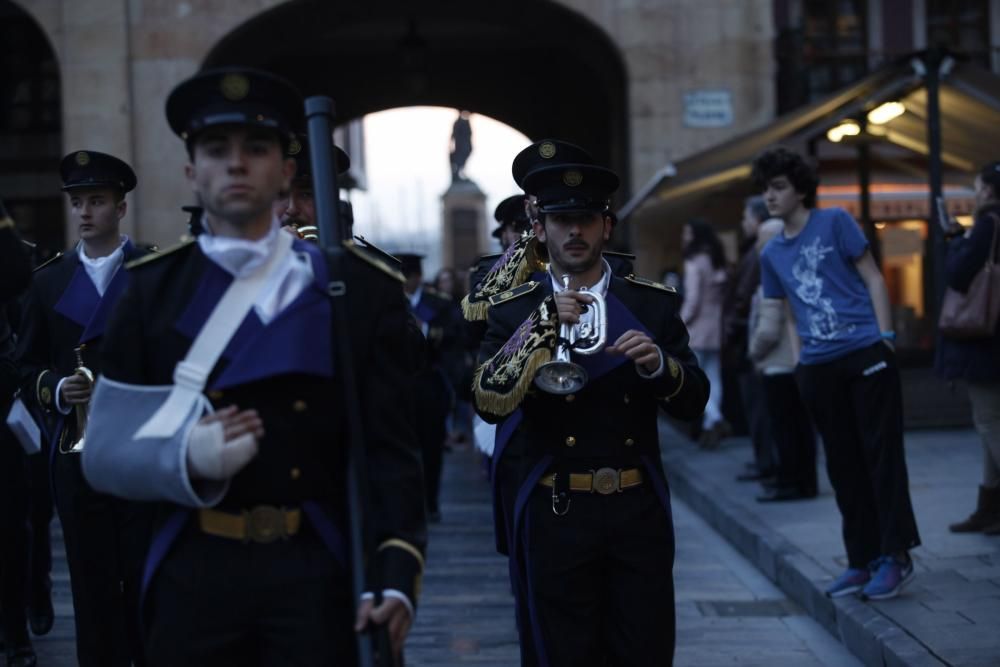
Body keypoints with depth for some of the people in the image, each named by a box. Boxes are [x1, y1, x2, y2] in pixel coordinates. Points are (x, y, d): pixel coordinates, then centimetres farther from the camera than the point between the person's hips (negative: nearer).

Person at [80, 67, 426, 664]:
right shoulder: (155, 290, 5)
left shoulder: (362, 290, 1)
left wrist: (397, 574, -17)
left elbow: (391, 451, -4)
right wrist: (185, 459, -17)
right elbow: (104, 450, 3)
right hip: (193, 574, 1)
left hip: (319, 574, -1)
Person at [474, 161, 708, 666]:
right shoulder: (514, 311, 3)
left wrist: (658, 364, -16)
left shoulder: (653, 303, 7)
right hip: (552, 515, -1)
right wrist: (541, 326, -18)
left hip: (639, 512, 1)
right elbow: (489, 404, -9)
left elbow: (693, 402, 5)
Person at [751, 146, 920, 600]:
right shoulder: (772, 254, 14)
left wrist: (885, 335, -8)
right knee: (843, 465, 9)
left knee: (881, 456, -4)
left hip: (866, 354, -5)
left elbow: (872, 278, 1)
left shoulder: (835, 223, 1)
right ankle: (862, 560, 16)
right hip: (818, 367, 5)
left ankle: (895, 555, 1)